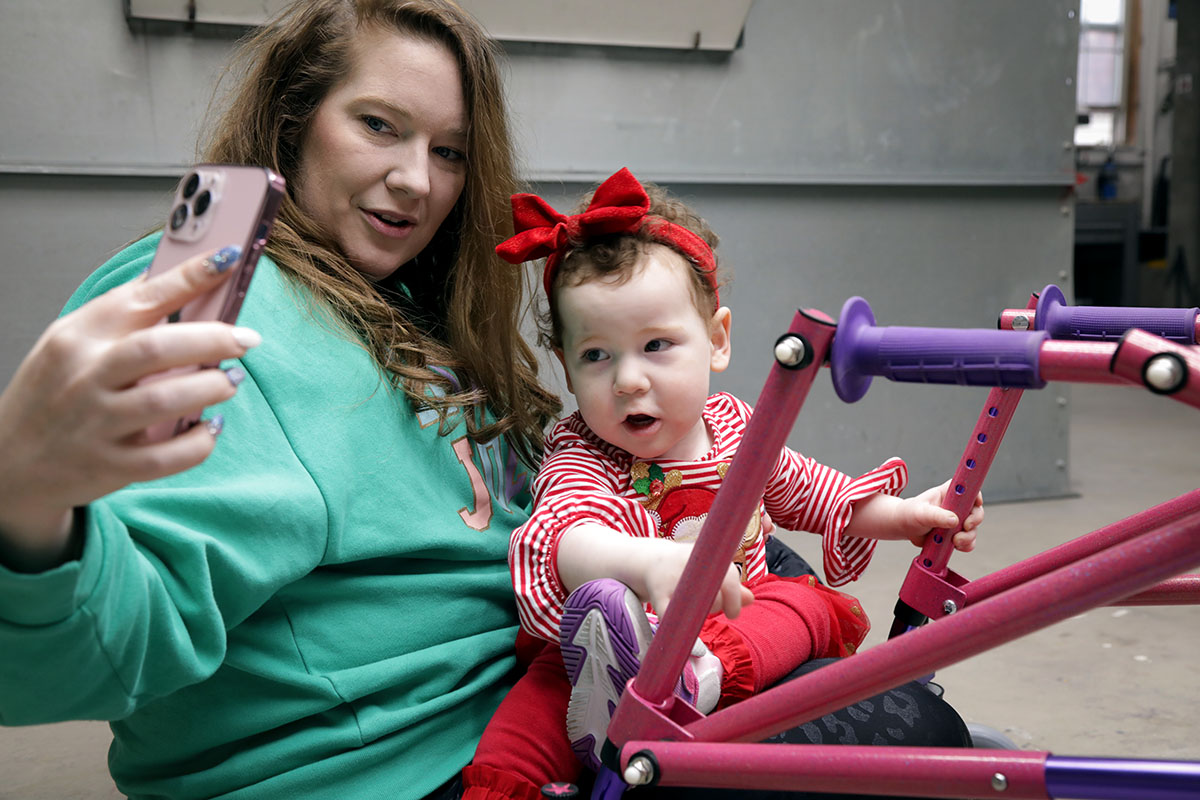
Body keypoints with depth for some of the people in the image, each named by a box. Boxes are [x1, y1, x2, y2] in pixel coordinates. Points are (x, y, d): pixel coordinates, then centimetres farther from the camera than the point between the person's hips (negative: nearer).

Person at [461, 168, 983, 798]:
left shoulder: (734, 425, 4)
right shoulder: (580, 459, -13)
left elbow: (807, 492, 24)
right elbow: (561, 535, -39)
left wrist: (899, 515, 10)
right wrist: (649, 563, -62)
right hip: (637, 637, -4)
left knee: (812, 603, -24)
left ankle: (697, 676, -49)